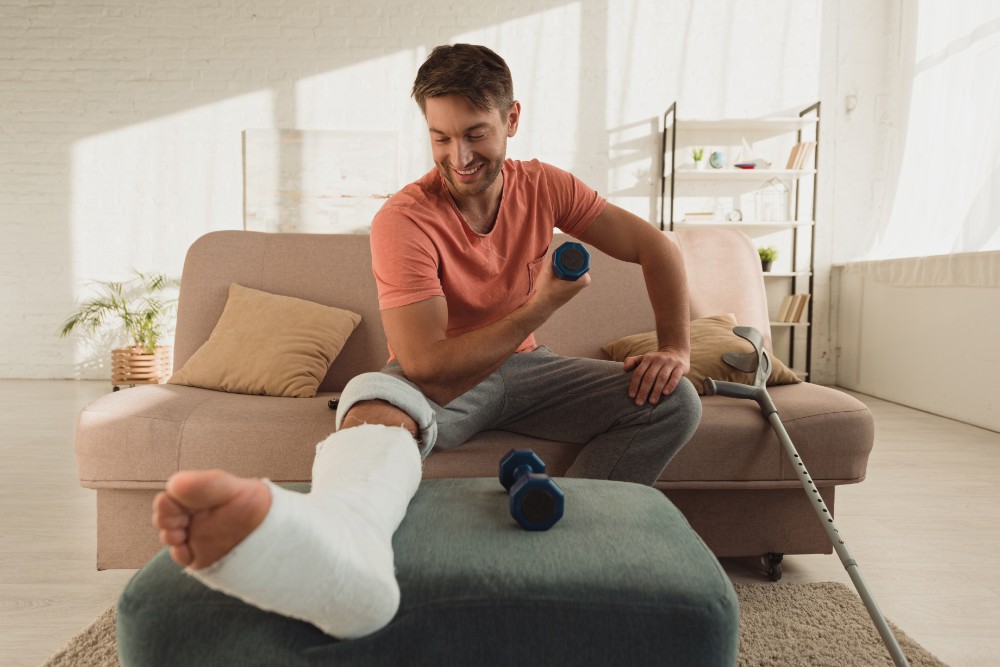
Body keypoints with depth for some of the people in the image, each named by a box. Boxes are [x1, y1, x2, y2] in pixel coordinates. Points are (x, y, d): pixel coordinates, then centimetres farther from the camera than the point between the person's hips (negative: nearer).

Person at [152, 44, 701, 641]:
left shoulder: (542, 187, -4)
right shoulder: (405, 219, -19)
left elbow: (656, 248, 2)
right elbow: (425, 363, -27)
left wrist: (676, 348, -8)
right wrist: (542, 305, -26)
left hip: (521, 368, 5)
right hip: (439, 385, -4)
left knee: (675, 402, -11)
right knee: (374, 400, -40)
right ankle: (335, 541, -76)